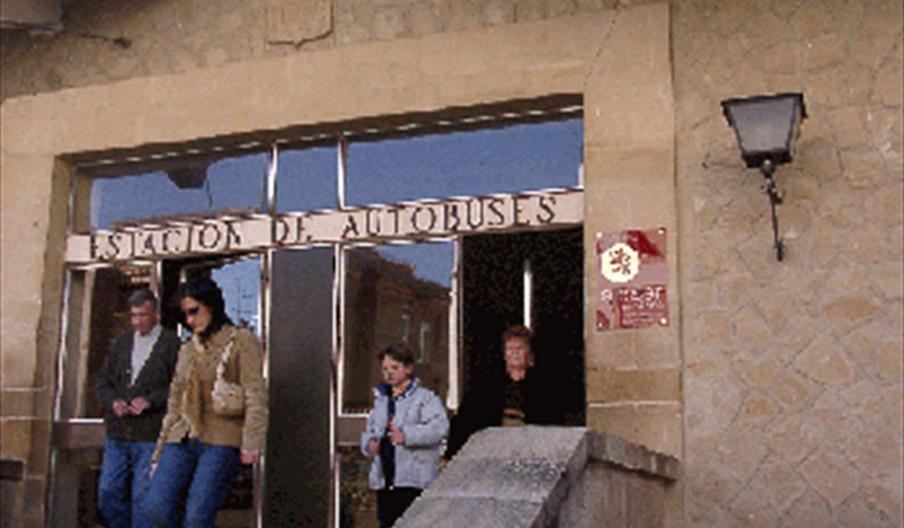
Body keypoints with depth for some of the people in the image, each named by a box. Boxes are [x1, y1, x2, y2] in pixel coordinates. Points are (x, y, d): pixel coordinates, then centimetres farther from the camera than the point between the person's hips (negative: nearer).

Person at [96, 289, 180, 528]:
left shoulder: (172, 344, -3)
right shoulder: (121, 342, 15)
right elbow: (102, 380, 17)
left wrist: (151, 400, -17)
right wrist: (112, 401, -3)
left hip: (151, 434, -5)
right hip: (117, 433, 6)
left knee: (142, 497, -3)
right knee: (107, 493, 6)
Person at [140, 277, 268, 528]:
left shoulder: (241, 341, 3)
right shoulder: (186, 350, 22)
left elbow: (256, 395, -7)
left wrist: (252, 442, -20)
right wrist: (159, 454, 20)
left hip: (221, 441, -6)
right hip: (182, 441, 6)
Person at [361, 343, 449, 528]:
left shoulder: (425, 398, -3)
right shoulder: (381, 400, 20)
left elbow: (440, 426, -18)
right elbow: (369, 429, 29)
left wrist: (407, 435, -28)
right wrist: (369, 442, 4)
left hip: (413, 481, -7)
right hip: (383, 480, 7)